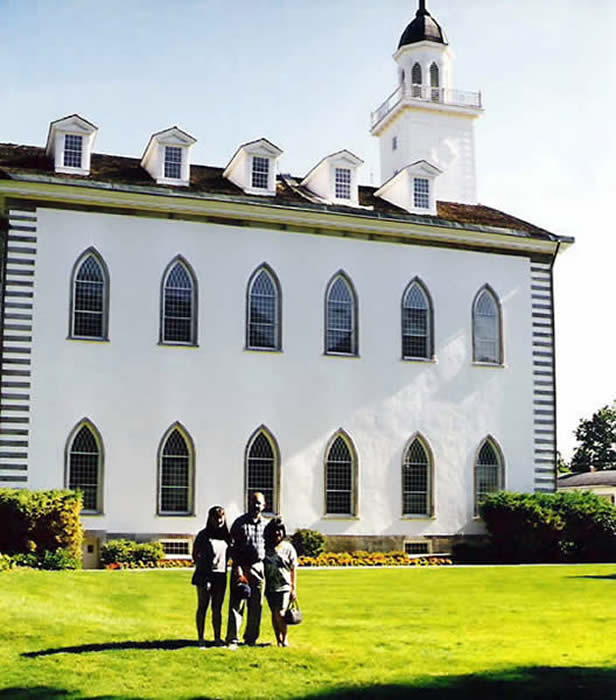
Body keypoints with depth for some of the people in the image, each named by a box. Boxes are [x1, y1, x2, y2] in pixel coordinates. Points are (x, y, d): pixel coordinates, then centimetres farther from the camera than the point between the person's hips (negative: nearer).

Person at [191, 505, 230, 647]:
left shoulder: (225, 535, 11)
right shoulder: (203, 535, -3)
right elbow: (195, 554, -1)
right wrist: (201, 568, -8)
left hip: (221, 575, 4)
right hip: (205, 575, -4)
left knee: (217, 608, 7)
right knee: (203, 607, 1)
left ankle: (217, 638, 11)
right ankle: (201, 638, 5)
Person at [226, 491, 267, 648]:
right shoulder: (240, 523, -2)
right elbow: (233, 547, -5)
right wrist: (238, 567, -13)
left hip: (258, 567, 4)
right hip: (241, 566, -4)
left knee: (256, 606, 8)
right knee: (237, 604, -6)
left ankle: (251, 638, 19)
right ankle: (232, 639, -3)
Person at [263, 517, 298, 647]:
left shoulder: (288, 548, 1)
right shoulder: (265, 547, 3)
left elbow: (293, 570, 3)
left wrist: (294, 589, 1)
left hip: (284, 586, -2)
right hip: (270, 586, 2)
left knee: (280, 614, -12)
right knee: (274, 614, 8)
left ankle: (285, 638, 5)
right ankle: (278, 640, 19)